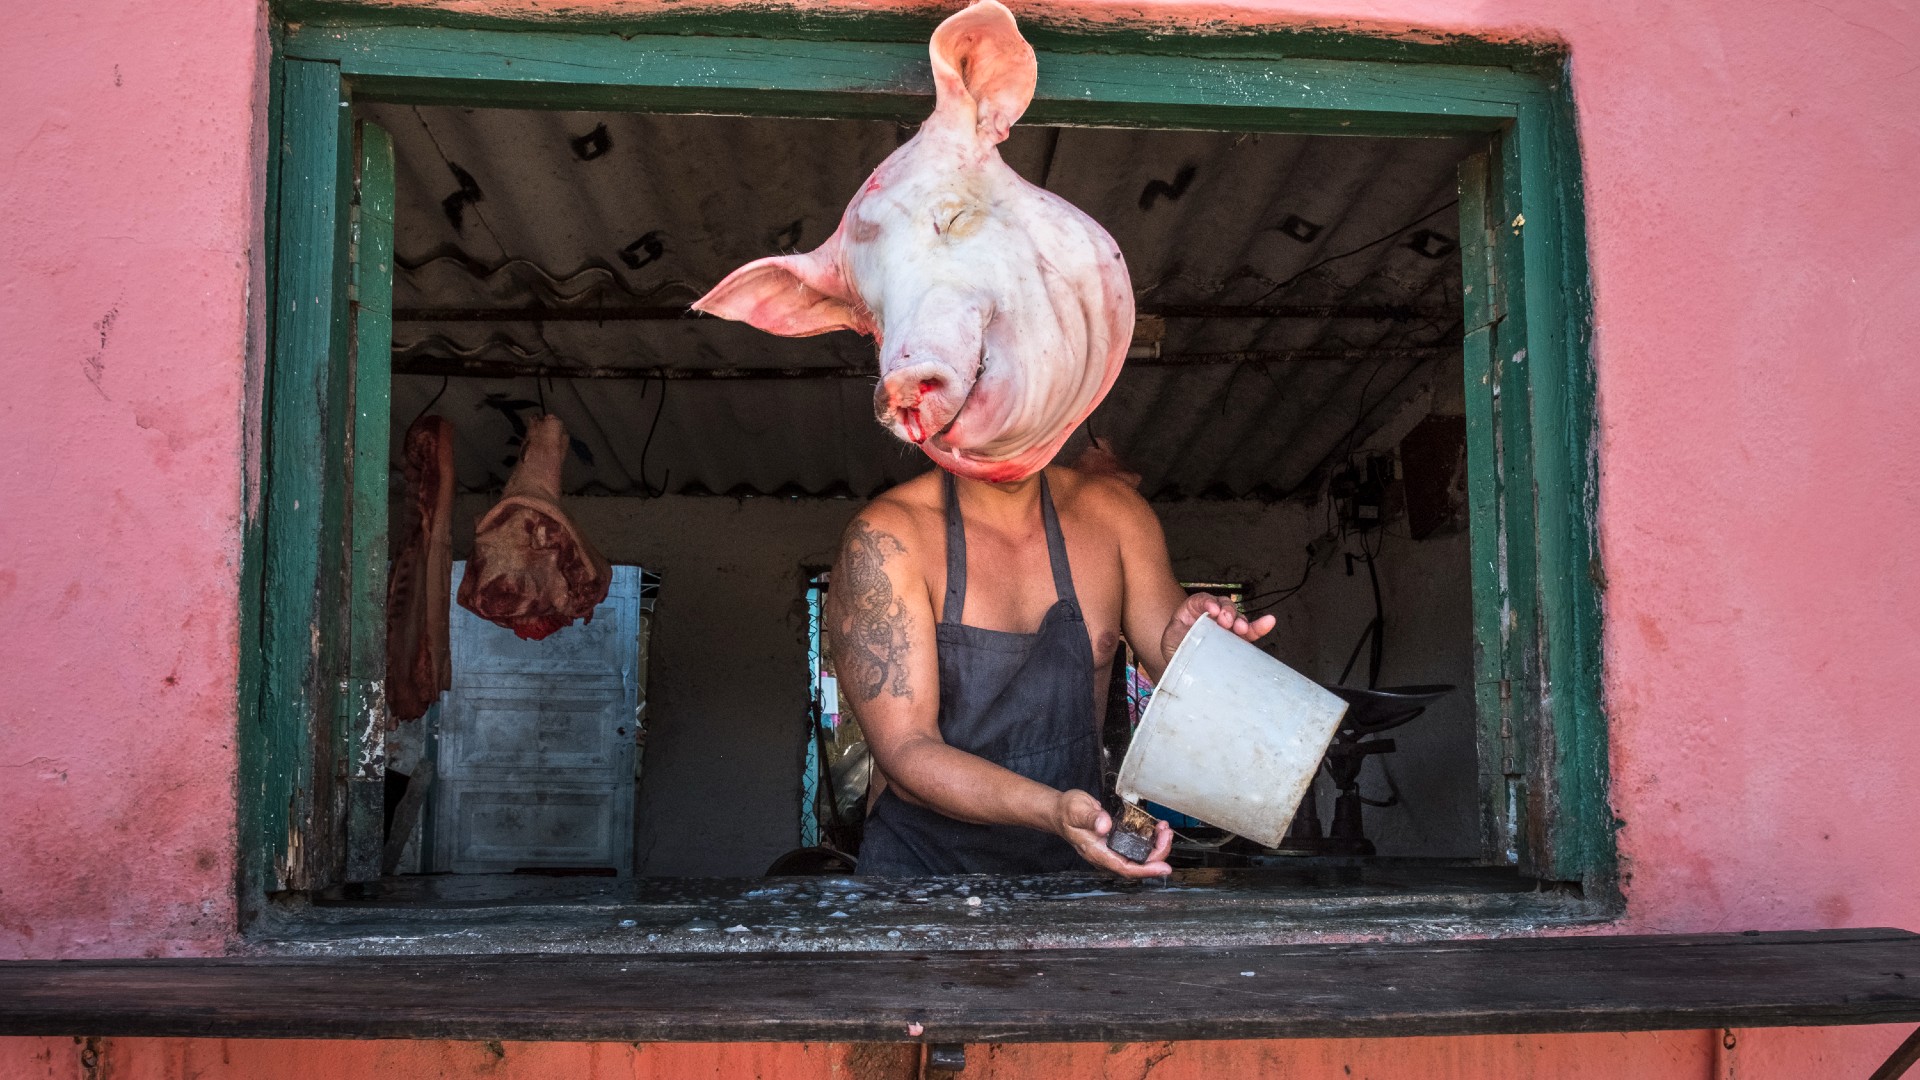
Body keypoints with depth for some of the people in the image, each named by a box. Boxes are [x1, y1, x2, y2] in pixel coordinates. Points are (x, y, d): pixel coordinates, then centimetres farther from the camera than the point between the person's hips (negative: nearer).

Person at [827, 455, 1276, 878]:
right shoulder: (885, 538, -10)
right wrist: (1051, 809, -33)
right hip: (920, 867, -4)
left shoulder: (1110, 509, 4)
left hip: (1071, 868, 5)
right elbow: (905, 754, -17)